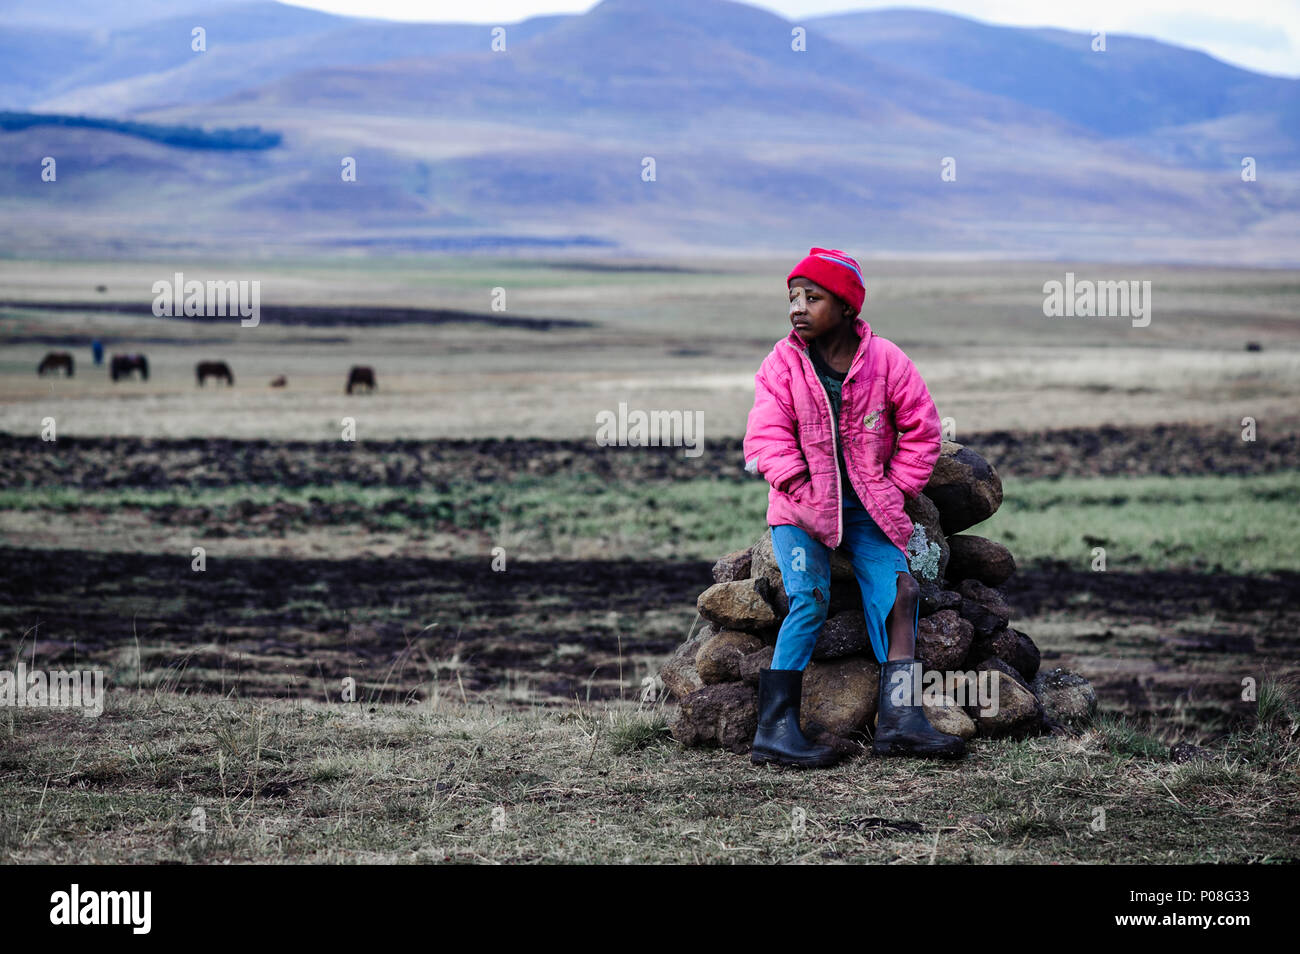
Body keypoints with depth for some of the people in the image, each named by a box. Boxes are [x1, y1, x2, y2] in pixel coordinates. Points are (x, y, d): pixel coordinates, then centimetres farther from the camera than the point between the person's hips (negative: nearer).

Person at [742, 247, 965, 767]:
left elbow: (920, 430, 5)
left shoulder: (884, 359, -2)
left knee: (900, 590, -13)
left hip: (866, 504, 3)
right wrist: (805, 495, -16)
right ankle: (775, 728, -22)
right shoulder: (782, 364, -3)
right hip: (801, 503, -2)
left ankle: (898, 718, -14)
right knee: (810, 599, -20)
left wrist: (895, 492, -2)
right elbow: (767, 440, -7)